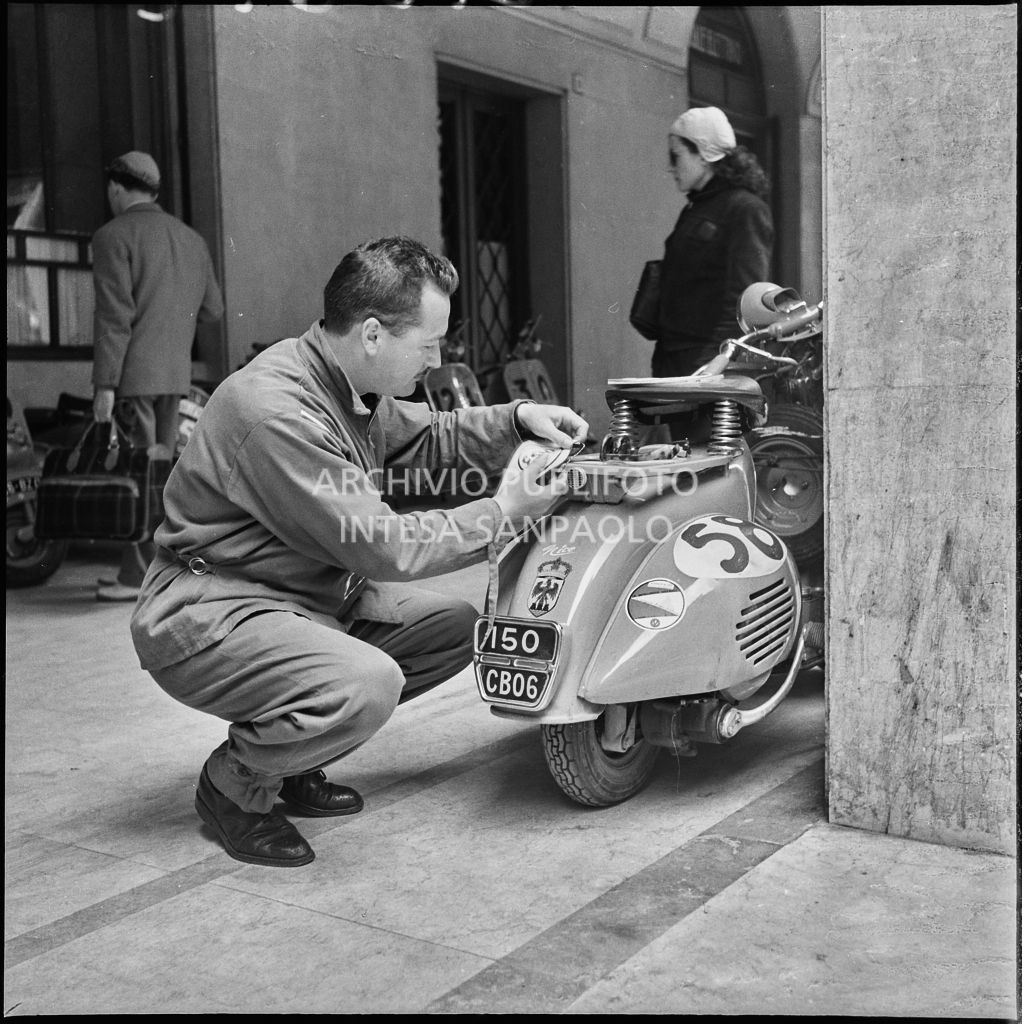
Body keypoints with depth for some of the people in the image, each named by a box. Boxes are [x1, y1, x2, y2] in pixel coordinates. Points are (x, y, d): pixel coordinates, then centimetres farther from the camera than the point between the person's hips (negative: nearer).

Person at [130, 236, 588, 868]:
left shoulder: (341, 383, 2)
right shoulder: (275, 412, -28)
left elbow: (425, 437, 18)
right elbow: (381, 548, -25)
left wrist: (519, 420, 0)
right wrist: (504, 513, -16)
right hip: (208, 617, -10)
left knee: (455, 627, 8)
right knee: (367, 684, -34)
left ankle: (291, 756, 16)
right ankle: (235, 783, -2)